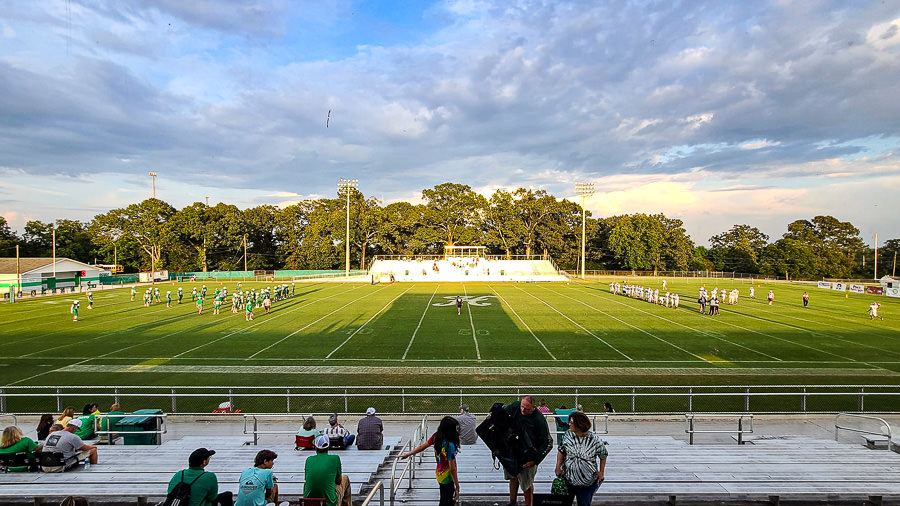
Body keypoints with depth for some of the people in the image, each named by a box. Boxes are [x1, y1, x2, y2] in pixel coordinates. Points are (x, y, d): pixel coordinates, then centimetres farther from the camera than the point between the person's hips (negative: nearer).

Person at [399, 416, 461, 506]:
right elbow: (452, 469, -26)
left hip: (439, 473, 7)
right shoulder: (450, 445, -31)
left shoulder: (436, 436, -10)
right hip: (447, 478, -7)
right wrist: (457, 486, -17)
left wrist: (407, 454, 12)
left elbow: (422, 447, 0)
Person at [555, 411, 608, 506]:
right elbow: (561, 452, 2)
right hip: (568, 479, 3)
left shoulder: (595, 440, -15)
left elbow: (603, 456, 0)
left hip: (588, 482, -3)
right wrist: (558, 467, -3)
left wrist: (601, 472, -2)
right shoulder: (568, 435, -7)